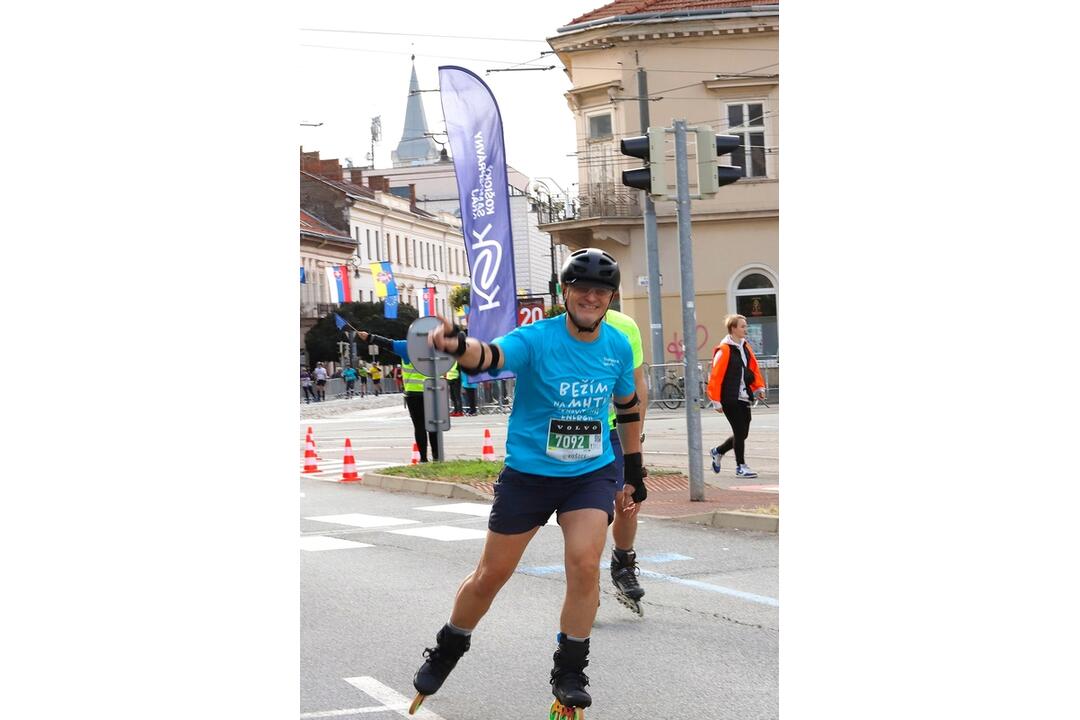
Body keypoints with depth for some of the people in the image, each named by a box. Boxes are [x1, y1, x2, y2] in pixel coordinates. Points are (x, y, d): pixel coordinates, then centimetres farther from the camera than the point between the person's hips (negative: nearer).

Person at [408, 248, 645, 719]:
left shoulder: (618, 346, -2)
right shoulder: (536, 339, -16)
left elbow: (628, 406, 14)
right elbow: (491, 356, -37)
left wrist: (633, 470, 15)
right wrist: (460, 346, -60)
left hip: (592, 473, 2)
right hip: (528, 473, -2)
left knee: (585, 564, -17)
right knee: (491, 575, 6)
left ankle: (569, 675, 0)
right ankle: (447, 651, 32)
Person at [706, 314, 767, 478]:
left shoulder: (745, 347, 10)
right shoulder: (724, 350, -13)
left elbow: (753, 368, 19)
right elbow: (716, 376, -14)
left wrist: (759, 387, 6)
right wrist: (716, 401, -14)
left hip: (743, 397, 8)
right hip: (729, 399, -8)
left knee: (742, 433, 10)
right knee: (740, 432, -5)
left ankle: (718, 452, 33)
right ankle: (741, 466, 7)